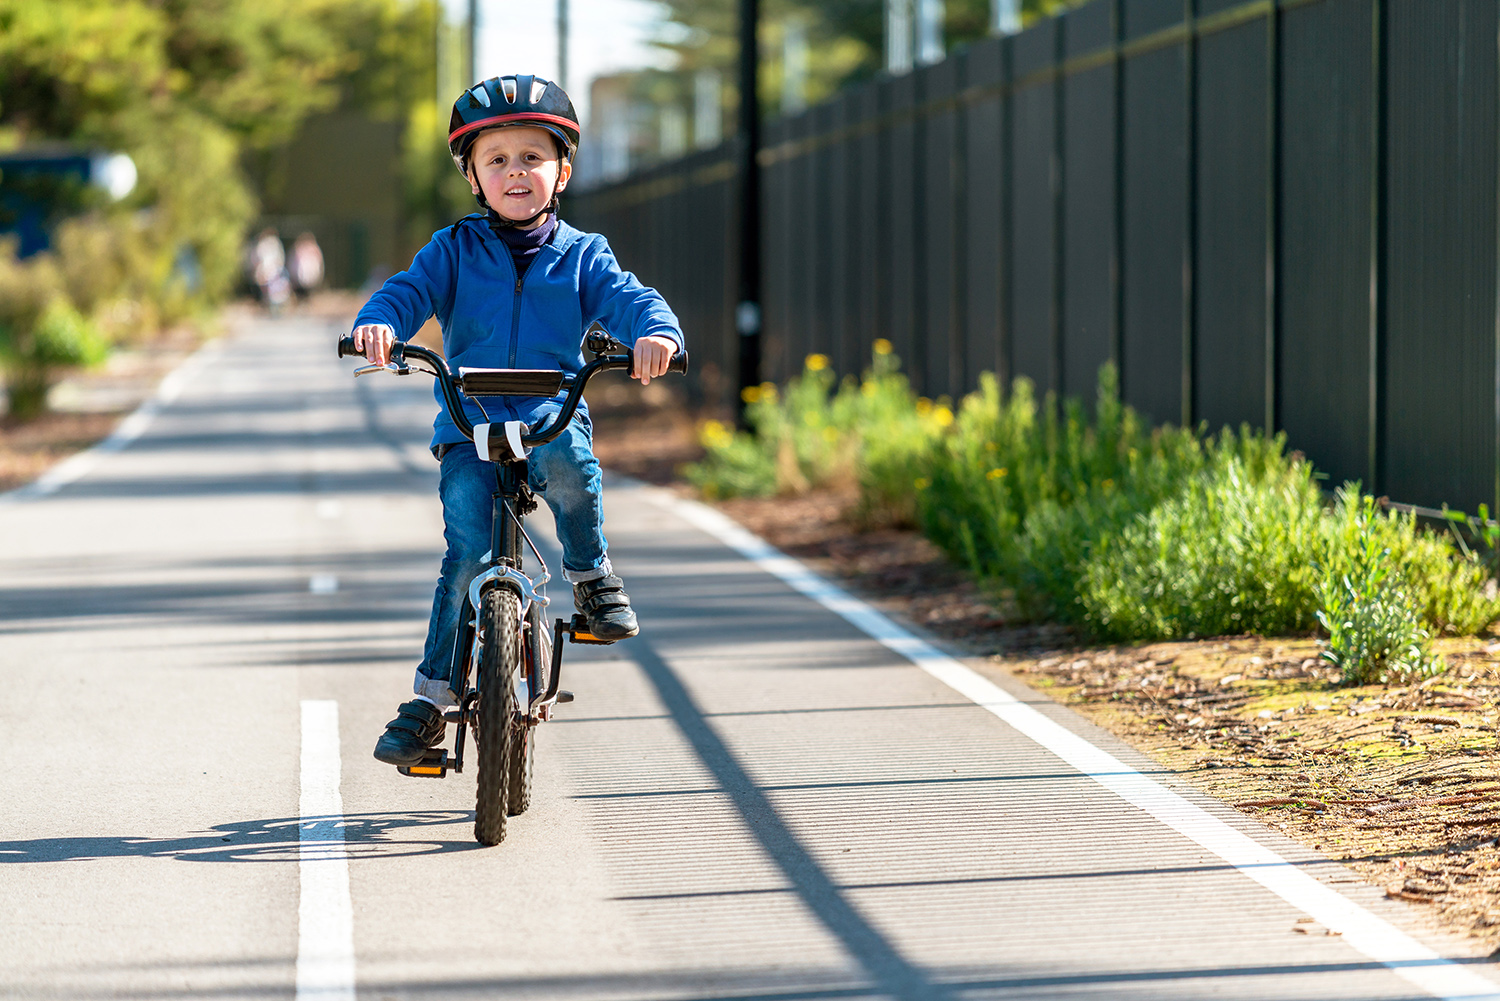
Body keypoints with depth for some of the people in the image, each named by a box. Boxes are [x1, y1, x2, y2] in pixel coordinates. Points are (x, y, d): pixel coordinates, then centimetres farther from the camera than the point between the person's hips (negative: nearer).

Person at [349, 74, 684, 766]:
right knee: (468, 547, -19)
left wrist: (656, 331, -30)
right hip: (468, 429, 0)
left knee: (566, 455, -36)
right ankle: (431, 696, -10)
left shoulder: (580, 256, 8)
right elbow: (409, 290, -5)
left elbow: (624, 297, -6)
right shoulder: (454, 250, 8)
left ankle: (591, 574, -9)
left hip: (552, 416, 0)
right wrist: (378, 323, -29)